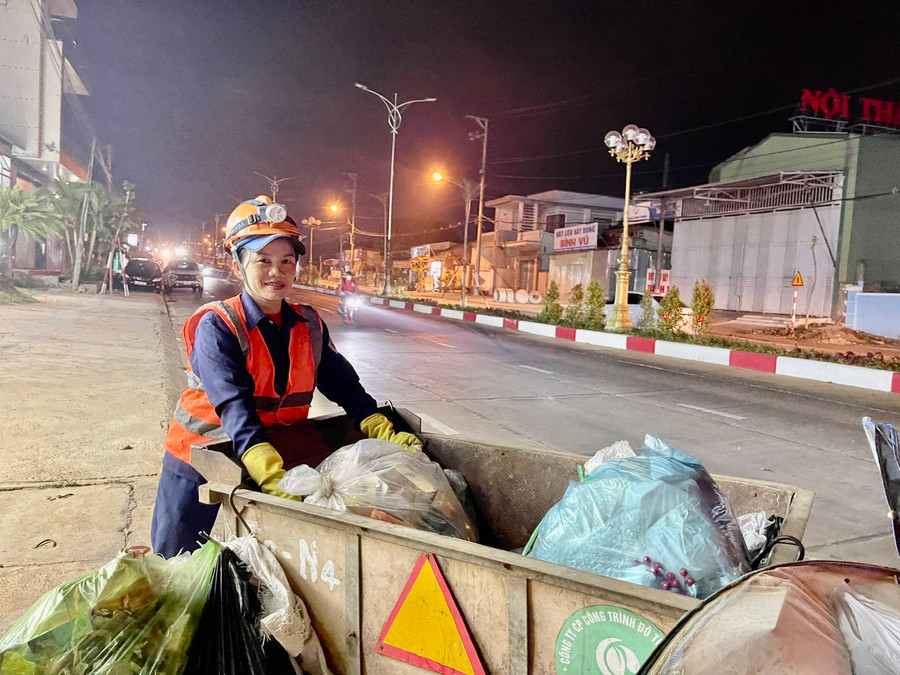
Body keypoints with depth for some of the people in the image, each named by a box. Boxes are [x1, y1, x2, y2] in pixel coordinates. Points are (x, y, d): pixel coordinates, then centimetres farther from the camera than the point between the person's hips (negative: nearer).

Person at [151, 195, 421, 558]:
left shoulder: (309, 326, -3)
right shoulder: (217, 327, -19)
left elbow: (343, 385, -1)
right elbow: (233, 406, -32)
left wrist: (386, 434, -15)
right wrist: (272, 476, -44)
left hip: (277, 457, 4)